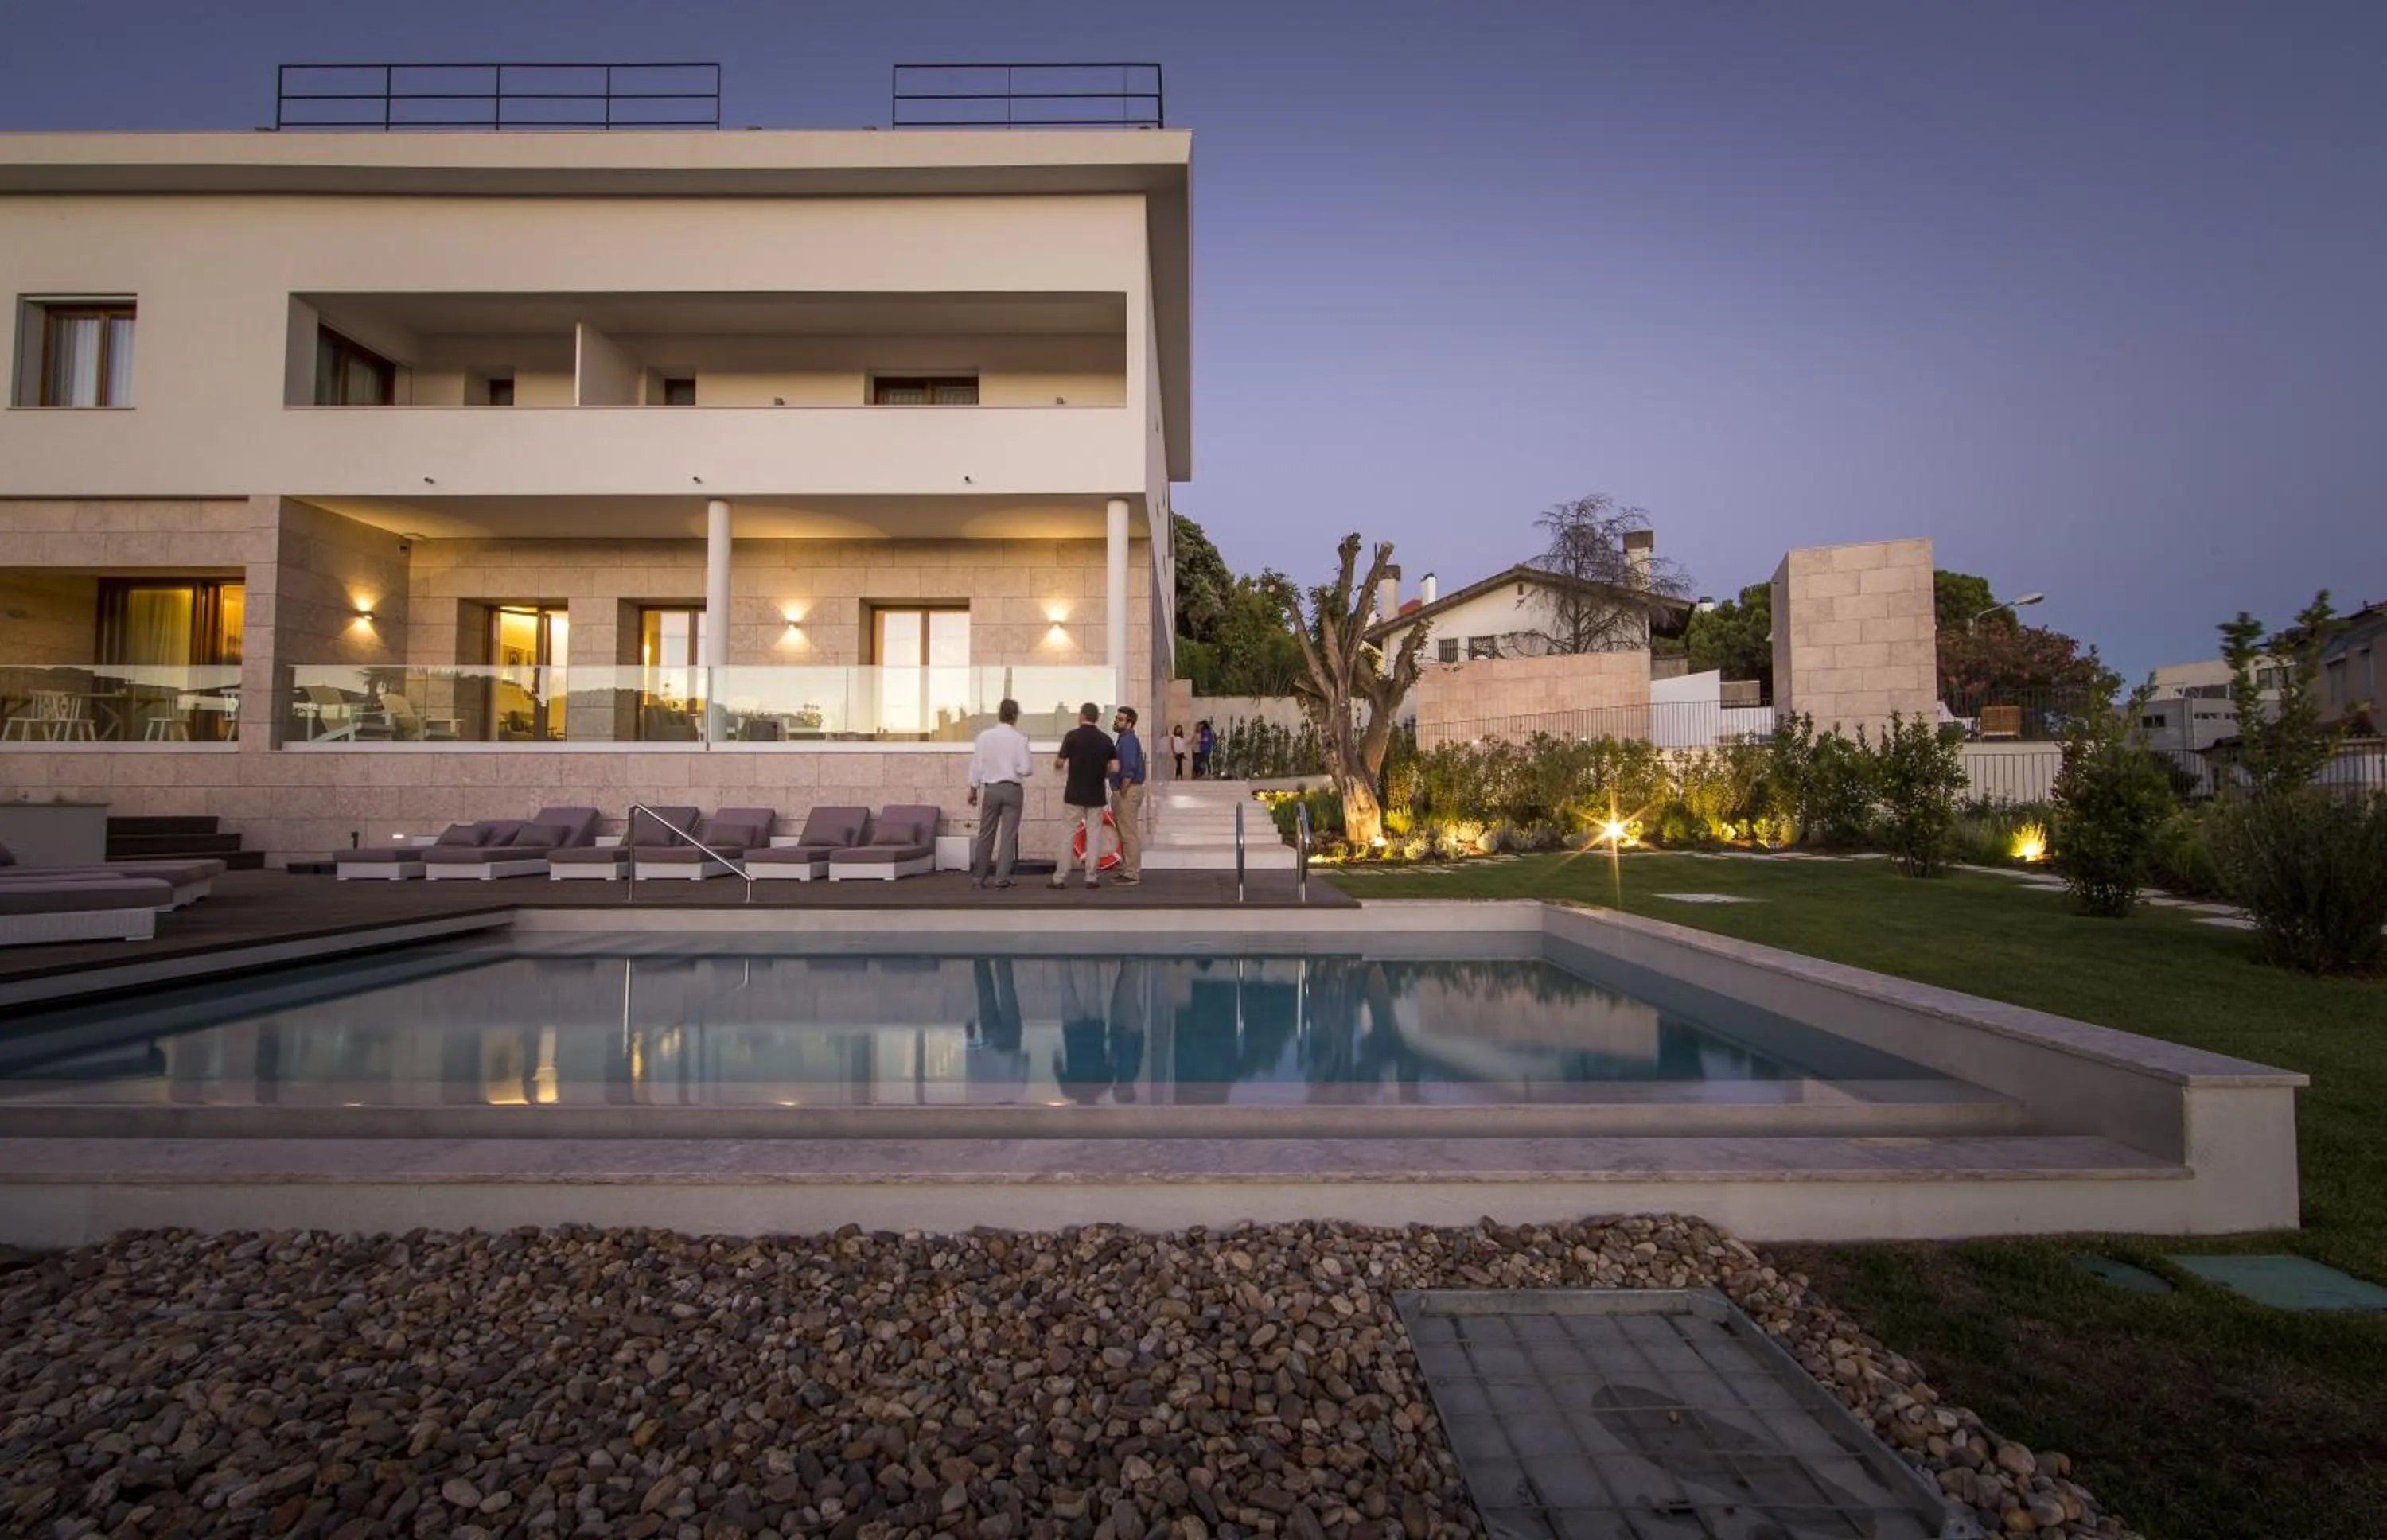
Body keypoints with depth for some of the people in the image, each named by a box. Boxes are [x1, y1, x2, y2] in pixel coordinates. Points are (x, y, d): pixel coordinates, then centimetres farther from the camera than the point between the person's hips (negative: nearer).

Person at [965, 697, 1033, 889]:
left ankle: (978, 877, 16)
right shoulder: (1019, 738, -10)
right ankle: (1002, 878, -1)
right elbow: (1026, 769, -11)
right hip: (1013, 789, -2)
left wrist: (973, 789, 14)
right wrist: (1030, 757, 11)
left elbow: (977, 764, 3)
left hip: (991, 789, 2)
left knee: (986, 835, 12)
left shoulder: (984, 736, -3)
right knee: (1008, 835, 3)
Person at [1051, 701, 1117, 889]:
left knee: (1068, 836, 3)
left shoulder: (1073, 735, -7)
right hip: (1096, 795, 2)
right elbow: (1115, 768, -1)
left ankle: (1060, 877, 4)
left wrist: (1057, 764, 18)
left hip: (1074, 794, -2)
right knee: (1094, 835, 7)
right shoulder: (1105, 739, 2)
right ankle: (1091, 877, 6)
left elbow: (1059, 764, -6)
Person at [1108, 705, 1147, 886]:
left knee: (1129, 834, -7)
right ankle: (1127, 871, 20)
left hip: (1128, 792, -11)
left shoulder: (1128, 740, -15)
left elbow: (1130, 769, -25)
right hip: (1123, 792, 11)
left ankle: (1132, 874, -4)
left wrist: (1123, 790, -19)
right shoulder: (1125, 739, 17)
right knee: (1125, 834, 14)